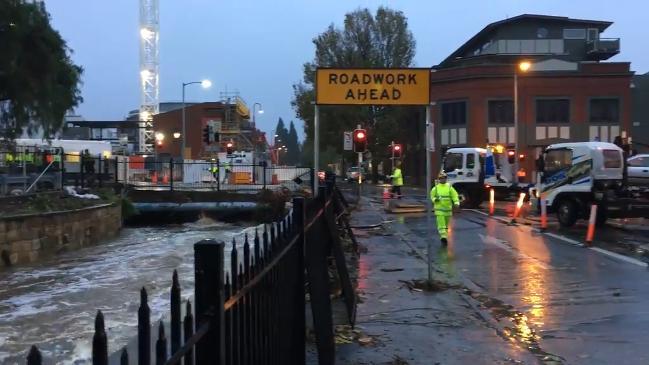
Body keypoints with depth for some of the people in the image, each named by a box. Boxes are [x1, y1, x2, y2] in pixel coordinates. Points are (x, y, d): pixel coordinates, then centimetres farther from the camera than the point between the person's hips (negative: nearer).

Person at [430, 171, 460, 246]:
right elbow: (432, 196, 9)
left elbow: (454, 195, -5)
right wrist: (435, 199, -13)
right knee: (441, 223, -13)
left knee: (446, 224, 15)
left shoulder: (449, 187, 1)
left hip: (448, 208, 2)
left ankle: (444, 236, 32)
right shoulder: (436, 187, 2)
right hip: (439, 209, -2)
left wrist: (457, 203, -21)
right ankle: (443, 237, -18)